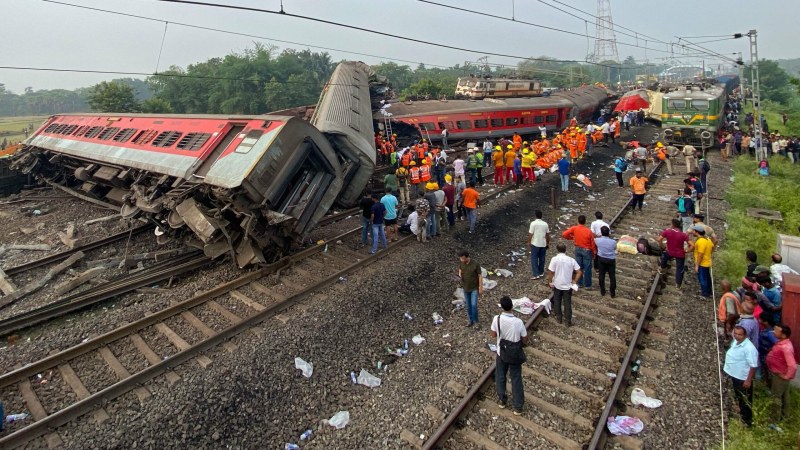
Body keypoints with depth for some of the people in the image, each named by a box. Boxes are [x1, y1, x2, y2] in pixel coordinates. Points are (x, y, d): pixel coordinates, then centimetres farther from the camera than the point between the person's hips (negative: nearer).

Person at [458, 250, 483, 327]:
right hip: (466, 288, 4)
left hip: (474, 288, -4)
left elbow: (480, 276, -14)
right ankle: (470, 320, 31)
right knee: (468, 305, 14)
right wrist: (460, 275, -12)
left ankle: (475, 321, 14)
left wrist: (480, 288, -12)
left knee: (474, 305, -6)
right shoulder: (461, 263, -10)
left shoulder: (475, 264, -23)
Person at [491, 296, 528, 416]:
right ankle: (518, 407, 24)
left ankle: (502, 401, 36)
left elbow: (493, 335, -5)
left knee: (500, 377, 21)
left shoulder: (497, 319, -20)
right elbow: (525, 340, -12)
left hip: (501, 353, 1)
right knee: (516, 379, 14)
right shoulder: (518, 322, -24)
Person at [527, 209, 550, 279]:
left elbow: (530, 234, -13)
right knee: (542, 258, 15)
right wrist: (548, 243, 17)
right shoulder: (545, 224, -1)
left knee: (534, 259, 1)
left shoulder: (533, 223, -15)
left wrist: (529, 242, 1)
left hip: (535, 244, -4)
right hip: (543, 244, 4)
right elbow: (547, 234, 5)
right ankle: (541, 272, 25)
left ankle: (535, 274, -2)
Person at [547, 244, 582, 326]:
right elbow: (579, 272, -6)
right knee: (567, 303, 10)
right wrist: (574, 281, 3)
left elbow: (550, 272, -16)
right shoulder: (571, 260, -5)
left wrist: (550, 282, -3)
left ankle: (559, 318, 27)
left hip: (557, 285, -2)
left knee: (557, 302, 16)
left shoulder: (554, 259, -14)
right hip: (568, 285, 2)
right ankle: (568, 321, 16)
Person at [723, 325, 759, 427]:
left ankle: (747, 420, 29)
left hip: (743, 378, -8)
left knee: (745, 400, 11)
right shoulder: (735, 341, -4)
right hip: (734, 375, 8)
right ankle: (742, 412, 47)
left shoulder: (749, 348, -29)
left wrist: (748, 380, -21)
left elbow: (753, 366, -25)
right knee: (738, 397, 27)